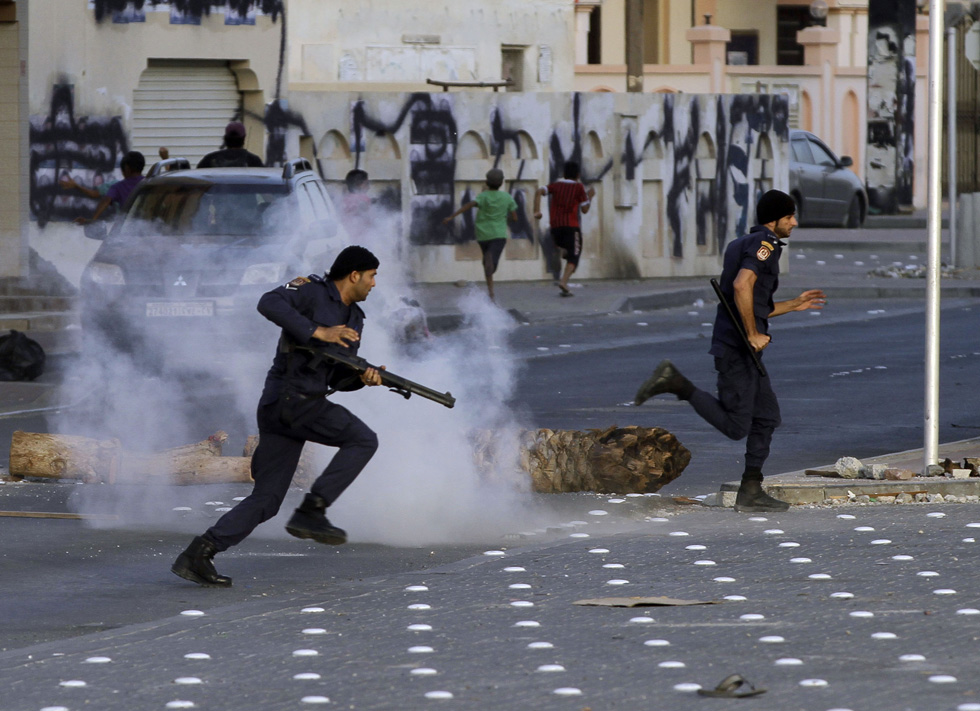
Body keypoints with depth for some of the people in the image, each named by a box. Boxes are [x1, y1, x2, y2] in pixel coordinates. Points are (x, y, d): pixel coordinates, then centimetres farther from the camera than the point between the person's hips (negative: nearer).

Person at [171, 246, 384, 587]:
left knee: (266, 500, 5)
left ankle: (197, 555, -1)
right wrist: (318, 332, -24)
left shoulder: (353, 319, 21)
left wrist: (363, 376, -3)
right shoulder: (313, 290, -4)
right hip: (292, 396, -9)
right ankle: (311, 512, -12)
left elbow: (338, 379, 19)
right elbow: (270, 303, -21)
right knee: (362, 440, -10)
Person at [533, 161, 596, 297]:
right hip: (572, 227, -4)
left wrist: (537, 211, -6)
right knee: (573, 257, -5)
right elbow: (585, 209, 2)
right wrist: (590, 197, 18)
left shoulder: (556, 185, 12)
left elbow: (539, 192, -4)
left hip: (555, 226, 4)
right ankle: (564, 282, -27)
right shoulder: (579, 187, 4)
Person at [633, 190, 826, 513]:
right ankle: (675, 383, -11)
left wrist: (794, 304, 27)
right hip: (737, 349, -10)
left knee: (767, 418, 12)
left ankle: (751, 492, 13)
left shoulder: (740, 245, 20)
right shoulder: (765, 244, -10)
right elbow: (742, 286, -28)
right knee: (735, 426, -11)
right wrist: (754, 335, -22)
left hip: (745, 351, 10)